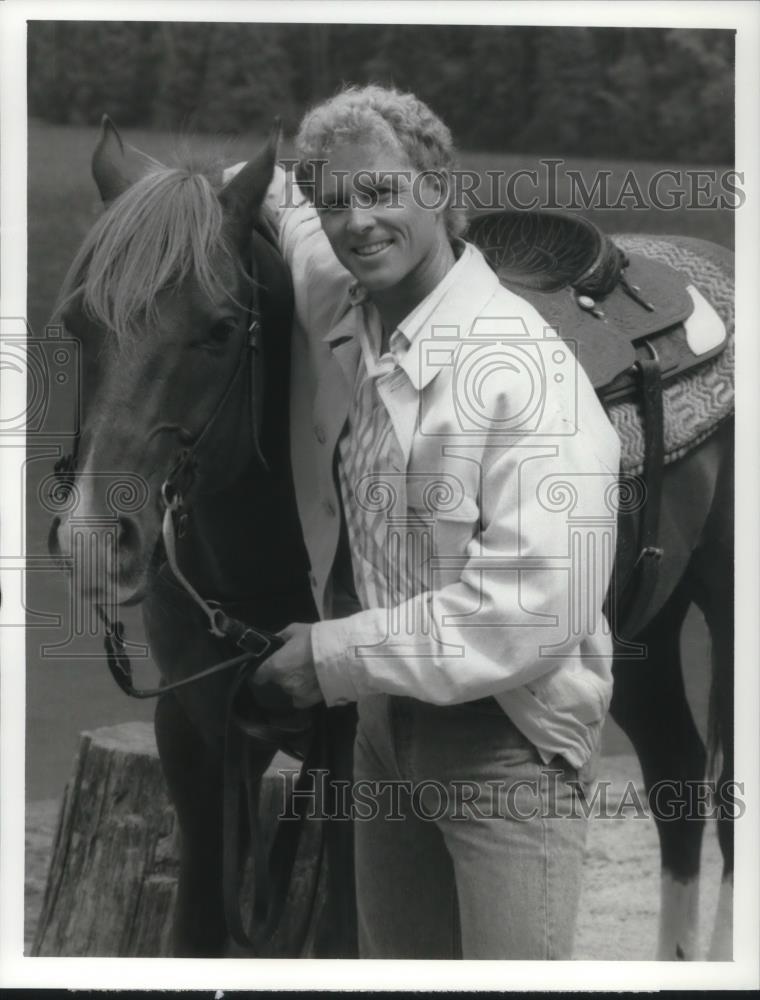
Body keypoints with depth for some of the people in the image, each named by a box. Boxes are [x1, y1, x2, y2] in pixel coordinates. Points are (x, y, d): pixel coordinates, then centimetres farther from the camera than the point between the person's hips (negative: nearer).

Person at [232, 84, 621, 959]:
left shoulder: (526, 367, -23)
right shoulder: (342, 322, -1)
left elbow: (535, 614, -27)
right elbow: (276, 203, 25)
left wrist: (338, 656, -21)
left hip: (506, 745, -8)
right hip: (386, 723, 8)